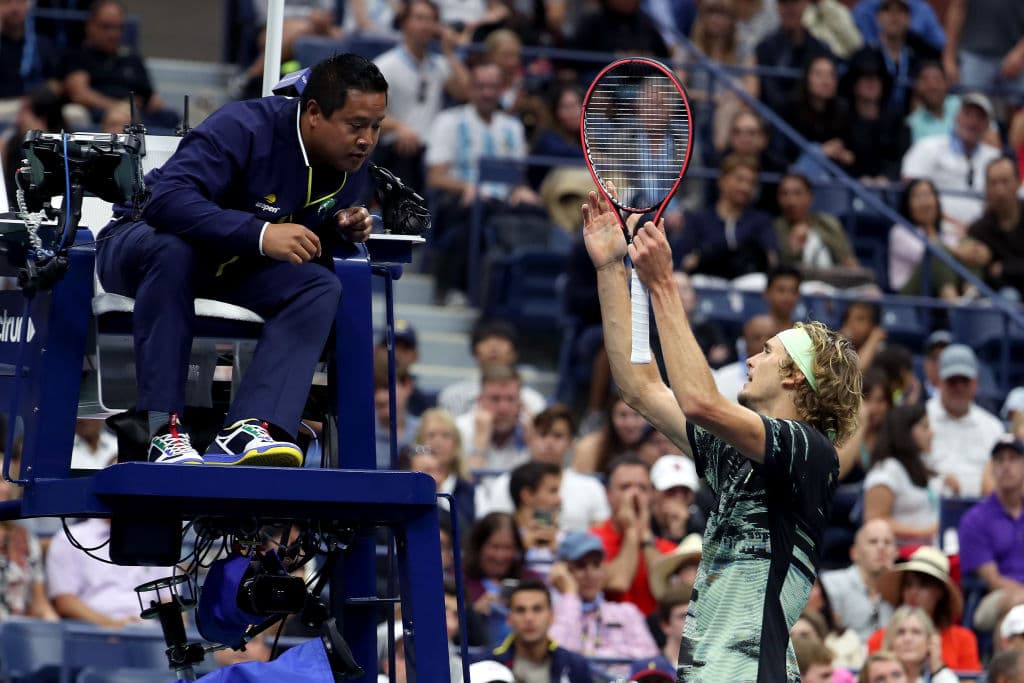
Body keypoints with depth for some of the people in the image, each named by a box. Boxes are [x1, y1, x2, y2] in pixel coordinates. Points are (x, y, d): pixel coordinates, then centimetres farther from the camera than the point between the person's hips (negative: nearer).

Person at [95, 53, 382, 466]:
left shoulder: (350, 166, -5)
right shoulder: (244, 130, -29)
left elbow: (306, 238, 12)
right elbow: (167, 199, -41)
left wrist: (341, 228, -13)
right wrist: (260, 234, -48)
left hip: (234, 267, 6)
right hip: (142, 243, -6)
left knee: (321, 286, -21)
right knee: (174, 250, -41)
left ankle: (246, 430, -38)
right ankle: (163, 429, -40)